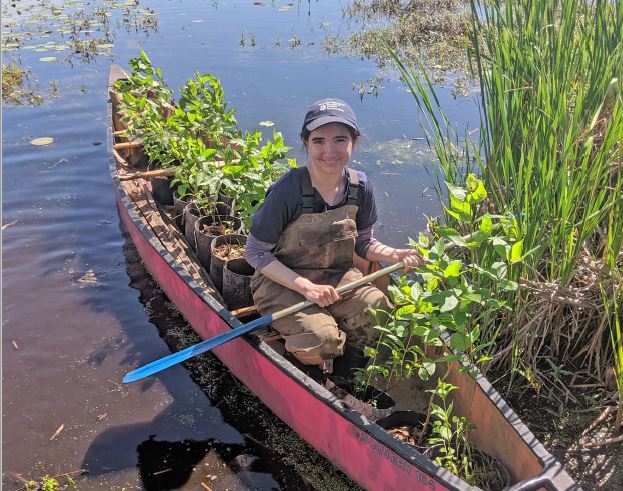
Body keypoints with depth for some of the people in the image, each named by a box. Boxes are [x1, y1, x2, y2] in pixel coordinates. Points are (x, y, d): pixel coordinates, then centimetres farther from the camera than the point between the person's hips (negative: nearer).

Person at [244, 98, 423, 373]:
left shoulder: (360, 187, -8)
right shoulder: (288, 191, -23)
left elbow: (362, 243, 7)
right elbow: (256, 253, -16)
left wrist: (394, 255, -14)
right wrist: (305, 286, -23)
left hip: (338, 276, 5)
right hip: (283, 282, -5)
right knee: (320, 338, -28)